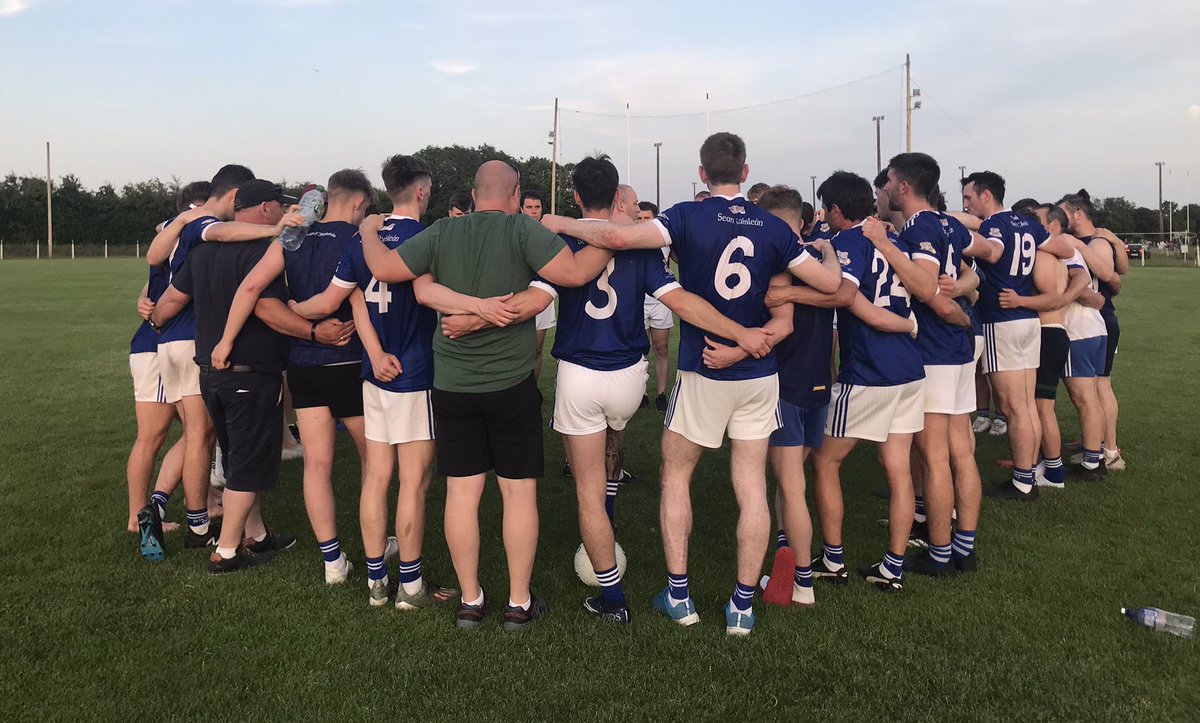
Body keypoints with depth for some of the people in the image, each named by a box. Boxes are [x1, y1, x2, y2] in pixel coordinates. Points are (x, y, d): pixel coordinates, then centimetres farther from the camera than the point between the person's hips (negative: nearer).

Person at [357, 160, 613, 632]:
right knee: (519, 490, 8)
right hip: (511, 383, -3)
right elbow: (575, 272, -18)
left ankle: (469, 601, 19)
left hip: (451, 385, 3)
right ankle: (519, 603, 16)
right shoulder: (522, 229, -10)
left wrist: (369, 232, 20)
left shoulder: (442, 233, 1)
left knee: (461, 491, 10)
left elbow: (383, 268, 0)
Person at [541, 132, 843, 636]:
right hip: (759, 374, 3)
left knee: (675, 476, 14)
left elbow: (618, 237, -22)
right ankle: (742, 605, 14)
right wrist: (831, 257, 25)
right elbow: (831, 283, 2)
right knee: (752, 488, 7)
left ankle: (678, 596, 17)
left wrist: (561, 224, -6)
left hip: (703, 372, -3)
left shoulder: (689, 217, -10)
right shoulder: (774, 227, 0)